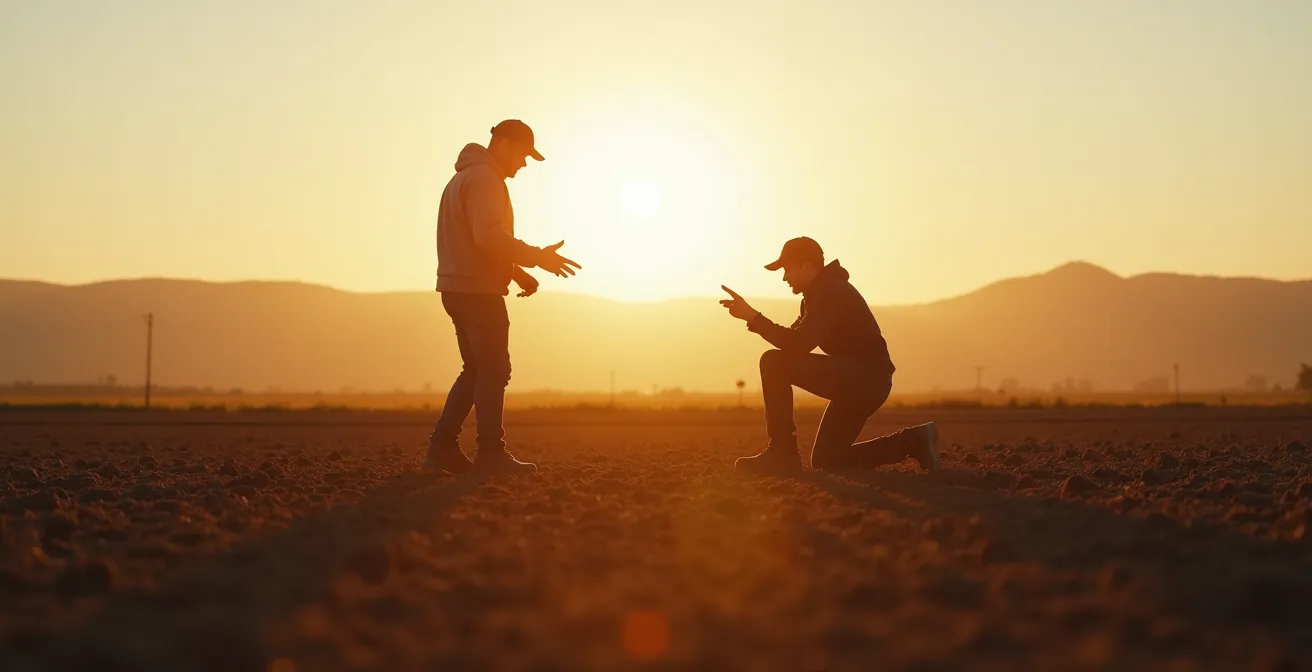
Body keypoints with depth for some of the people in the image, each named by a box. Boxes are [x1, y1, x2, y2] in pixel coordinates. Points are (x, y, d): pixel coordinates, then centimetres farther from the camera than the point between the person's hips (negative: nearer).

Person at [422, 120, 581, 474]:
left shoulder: (464, 178, 22)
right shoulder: (483, 178, -13)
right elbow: (490, 236, -25)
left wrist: (516, 270, 16)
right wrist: (537, 257, -20)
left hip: (460, 288, 10)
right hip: (478, 290, -10)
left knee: (477, 370, 13)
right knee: (494, 369, -4)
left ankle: (442, 448, 10)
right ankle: (491, 452, -3)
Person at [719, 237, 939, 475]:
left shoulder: (830, 293, -16)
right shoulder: (825, 292, 18)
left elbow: (798, 346, -27)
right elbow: (796, 339, 18)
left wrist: (753, 317, -28)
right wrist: (754, 318, 4)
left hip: (863, 378, -11)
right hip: (863, 382, 11)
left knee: (774, 362, -19)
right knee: (825, 460, 18)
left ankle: (781, 453, -15)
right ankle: (913, 441, 16)